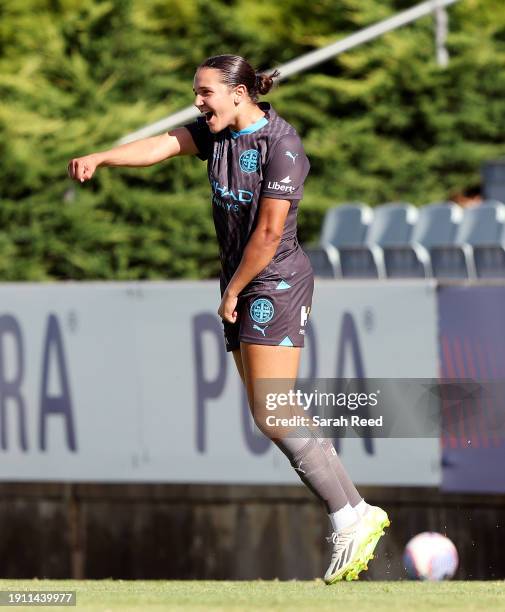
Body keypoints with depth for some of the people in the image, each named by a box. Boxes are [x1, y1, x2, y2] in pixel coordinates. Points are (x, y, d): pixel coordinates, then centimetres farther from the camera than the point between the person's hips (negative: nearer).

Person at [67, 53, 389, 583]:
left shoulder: (281, 143, -15)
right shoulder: (217, 132, 8)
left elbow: (269, 231, -17)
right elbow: (164, 145, -6)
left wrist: (232, 291, -9)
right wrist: (99, 159, -21)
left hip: (276, 283, -9)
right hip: (242, 287, 9)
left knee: (271, 414, -16)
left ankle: (350, 517, -11)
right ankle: (355, 516, 6)